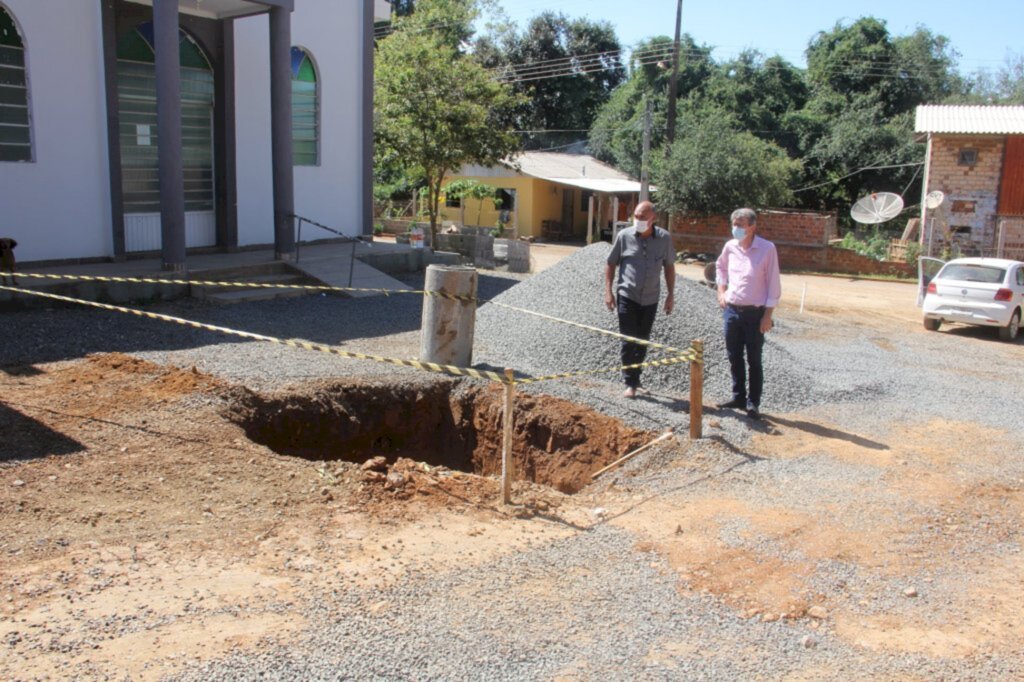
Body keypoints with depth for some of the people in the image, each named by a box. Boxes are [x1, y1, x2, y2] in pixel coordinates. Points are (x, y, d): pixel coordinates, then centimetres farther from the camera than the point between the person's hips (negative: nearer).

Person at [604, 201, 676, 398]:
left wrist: (671, 295, 5)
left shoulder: (664, 238, -4)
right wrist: (608, 291, -5)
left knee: (642, 342, 13)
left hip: (650, 299, 2)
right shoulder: (624, 236, -7)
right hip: (627, 296, -2)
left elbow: (669, 266, 7)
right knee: (628, 341, -5)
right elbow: (611, 263, 2)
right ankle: (631, 383, 2)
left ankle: (635, 378, 28)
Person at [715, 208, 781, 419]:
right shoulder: (730, 247, 2)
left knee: (754, 360, 3)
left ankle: (753, 403, 12)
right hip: (731, 310, 5)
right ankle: (738, 397, 26)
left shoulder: (767, 249, -11)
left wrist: (768, 315, -11)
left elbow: (773, 283, -9)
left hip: (755, 313, -5)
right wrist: (721, 290, 10)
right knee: (734, 357, 12)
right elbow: (720, 266, 24)